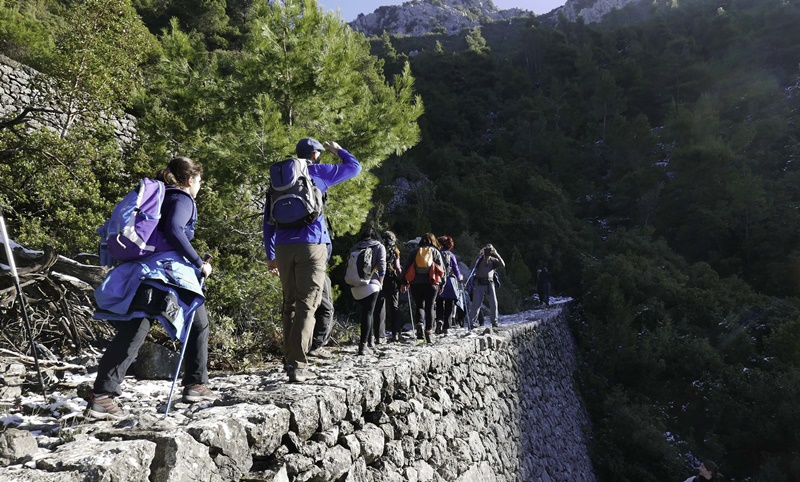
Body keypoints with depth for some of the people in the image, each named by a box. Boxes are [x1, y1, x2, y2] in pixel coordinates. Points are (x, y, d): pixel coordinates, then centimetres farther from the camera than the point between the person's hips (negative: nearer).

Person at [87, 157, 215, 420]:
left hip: (137, 274, 7)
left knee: (130, 333, 1)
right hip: (168, 271, -7)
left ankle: (100, 396, -7)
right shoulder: (183, 200, 0)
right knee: (199, 324, 11)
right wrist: (199, 263, -13)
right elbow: (173, 230, -19)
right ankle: (195, 385, 14)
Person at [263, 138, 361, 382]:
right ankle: (298, 365, -12)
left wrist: (270, 255, 19)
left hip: (283, 247, 5)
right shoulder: (317, 172, 4)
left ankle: (289, 360, 13)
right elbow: (354, 167, 14)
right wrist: (338, 150, 32)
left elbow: (268, 218, 16)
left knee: (290, 303, 12)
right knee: (307, 305, -6)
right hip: (311, 245, -5)